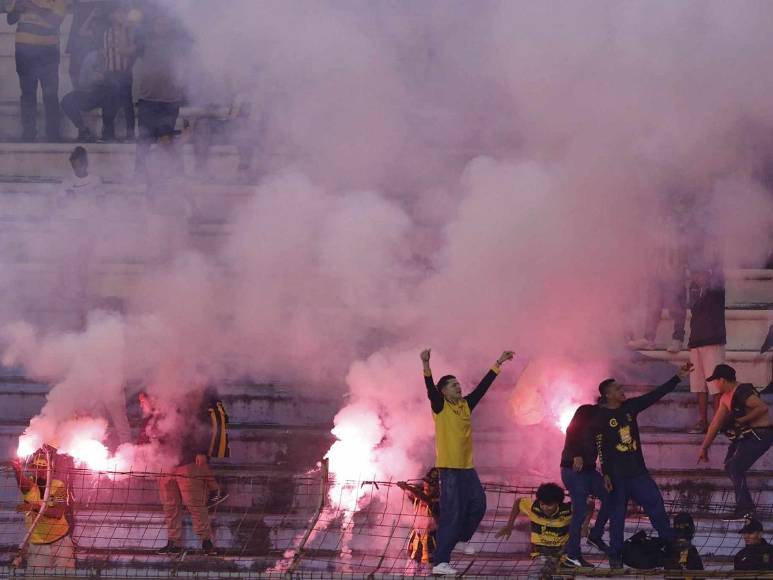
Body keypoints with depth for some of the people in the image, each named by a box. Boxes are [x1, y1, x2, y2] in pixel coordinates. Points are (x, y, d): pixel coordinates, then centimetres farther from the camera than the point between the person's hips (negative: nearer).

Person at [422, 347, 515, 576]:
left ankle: (462, 538, 37)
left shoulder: (466, 404, 10)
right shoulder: (440, 406, -6)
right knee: (452, 514, -10)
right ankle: (440, 562, -9)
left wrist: (498, 364, 15)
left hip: (467, 467, 7)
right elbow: (430, 388, -23)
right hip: (450, 468, -7)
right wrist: (426, 365, -38)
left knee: (478, 505, 11)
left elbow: (483, 385, 15)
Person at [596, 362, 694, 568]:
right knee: (617, 515, 1)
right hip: (616, 474, -5)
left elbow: (655, 395, 7)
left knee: (656, 504, 0)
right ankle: (615, 556, 9)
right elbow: (600, 448, -12)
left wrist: (678, 378, 2)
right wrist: (605, 474, -17)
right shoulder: (601, 417, -9)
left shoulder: (630, 407, 7)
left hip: (637, 470, 5)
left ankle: (670, 543, 6)